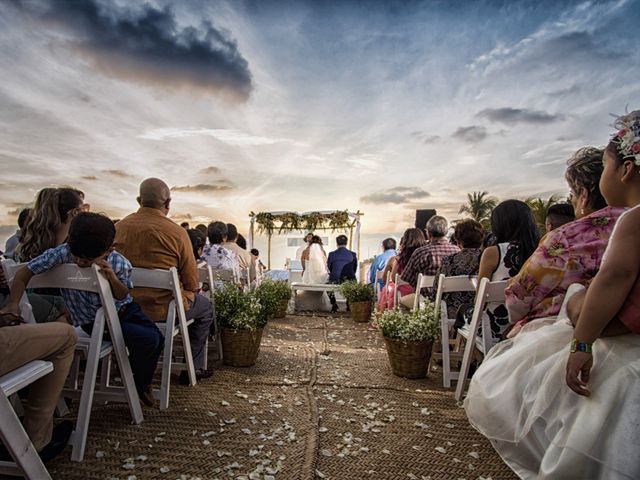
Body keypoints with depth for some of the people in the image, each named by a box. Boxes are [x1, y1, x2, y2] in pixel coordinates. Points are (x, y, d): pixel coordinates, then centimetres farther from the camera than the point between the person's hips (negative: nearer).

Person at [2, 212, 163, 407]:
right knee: (149, 340, -22)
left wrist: (113, 279, -26)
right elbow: (25, 272, -11)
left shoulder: (120, 264, -17)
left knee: (158, 338, 0)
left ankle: (142, 383, 29)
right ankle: (139, 385, 9)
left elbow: (123, 296, -5)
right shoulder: (62, 253, -22)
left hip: (123, 309, 4)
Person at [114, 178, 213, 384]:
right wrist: (189, 292, 11)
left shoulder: (119, 227, -2)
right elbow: (192, 283, -11)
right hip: (164, 308, -6)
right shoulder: (177, 232, -17)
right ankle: (193, 369, 26)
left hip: (126, 307, 6)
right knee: (205, 307, 24)